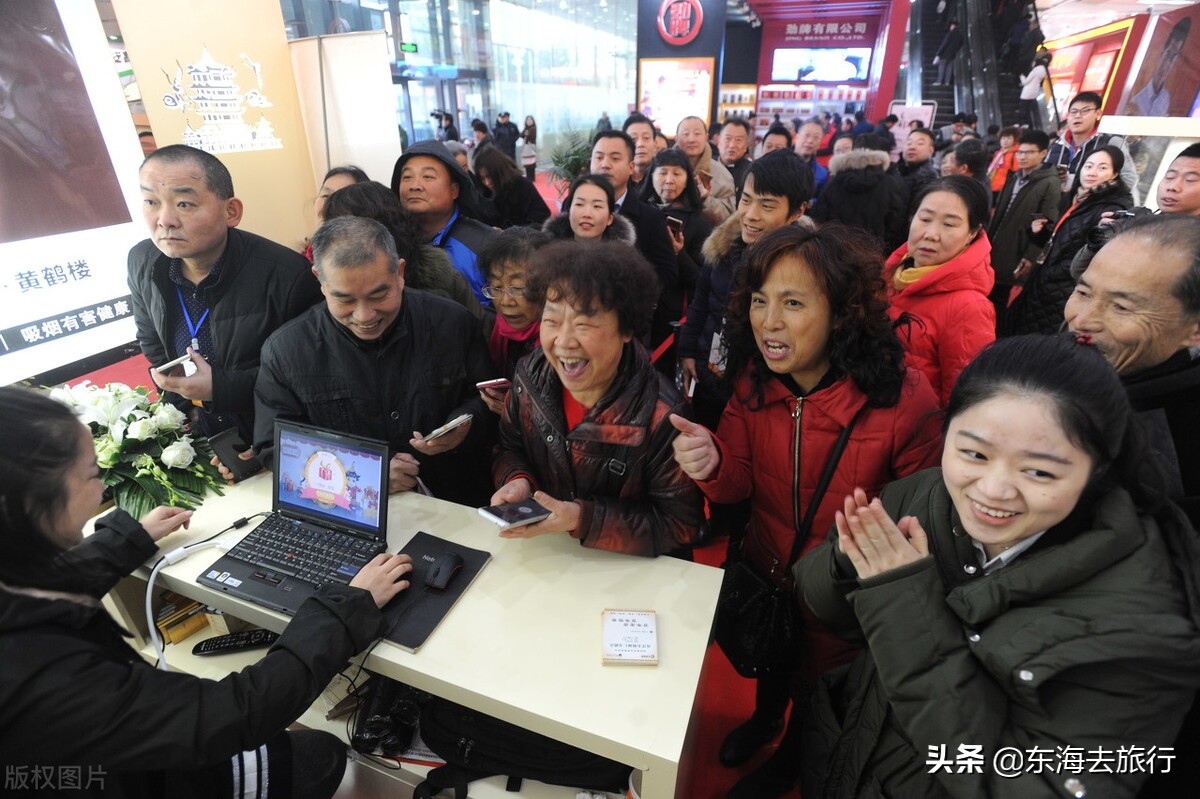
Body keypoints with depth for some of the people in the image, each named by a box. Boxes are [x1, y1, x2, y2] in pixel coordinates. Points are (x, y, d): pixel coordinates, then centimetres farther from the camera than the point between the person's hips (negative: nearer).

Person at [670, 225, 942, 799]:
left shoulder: (906, 402, -30)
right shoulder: (754, 379, -17)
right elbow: (741, 483, -13)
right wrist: (713, 464, -35)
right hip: (764, 568, 4)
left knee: (815, 687, 27)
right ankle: (764, 717, 68)